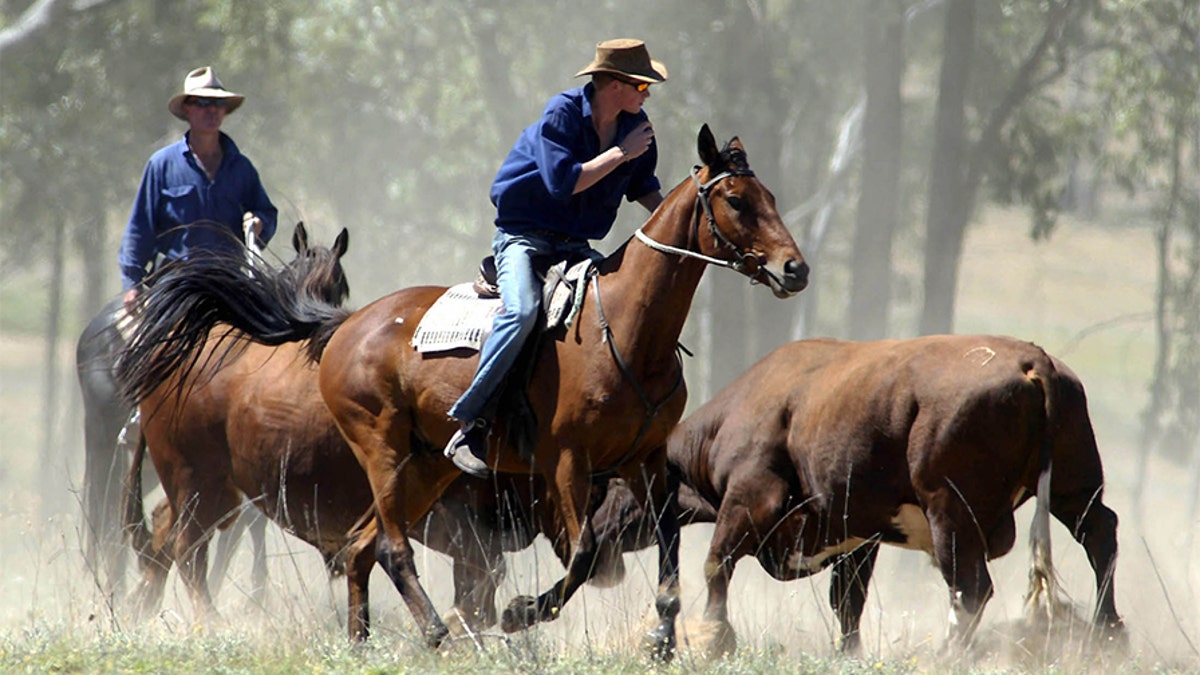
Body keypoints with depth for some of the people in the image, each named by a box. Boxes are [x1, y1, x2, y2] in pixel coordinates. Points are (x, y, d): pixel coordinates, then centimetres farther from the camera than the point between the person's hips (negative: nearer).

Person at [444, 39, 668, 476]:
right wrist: (620, 153, -22)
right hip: (523, 235, -7)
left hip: (575, 245, 7)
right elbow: (563, 182, -27)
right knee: (523, 311, -33)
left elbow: (643, 189, 17)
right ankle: (468, 427, -31)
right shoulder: (562, 115, -16)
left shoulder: (635, 126, 4)